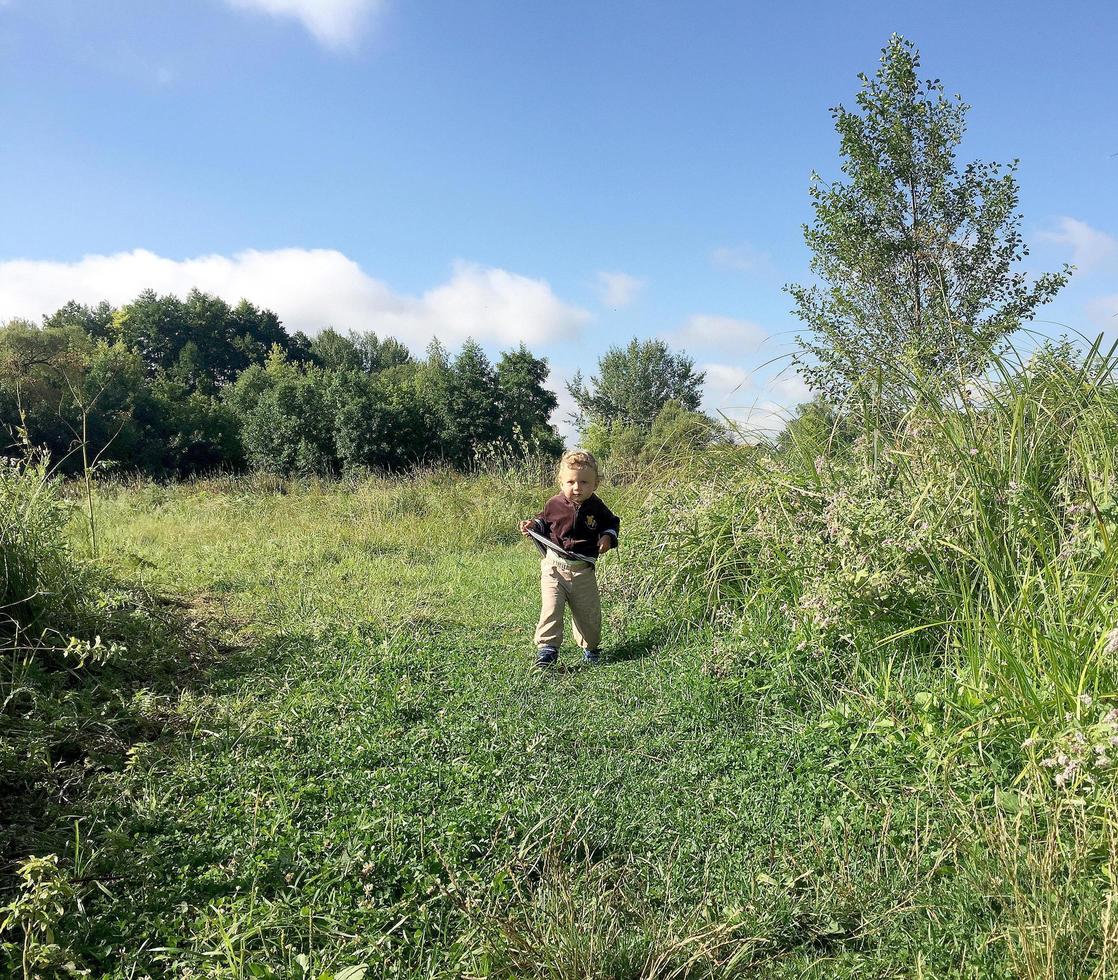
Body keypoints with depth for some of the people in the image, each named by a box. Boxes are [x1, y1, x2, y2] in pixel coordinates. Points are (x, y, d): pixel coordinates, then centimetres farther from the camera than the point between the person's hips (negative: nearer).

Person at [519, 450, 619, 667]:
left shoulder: (597, 507, -5)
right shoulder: (554, 505, -8)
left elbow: (611, 523, 12)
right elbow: (543, 523, 10)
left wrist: (608, 537, -7)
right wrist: (533, 526, -10)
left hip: (584, 569, 2)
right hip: (554, 566, -1)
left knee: (588, 611, 12)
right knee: (551, 607, -13)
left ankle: (590, 646, 33)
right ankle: (547, 647, -6)